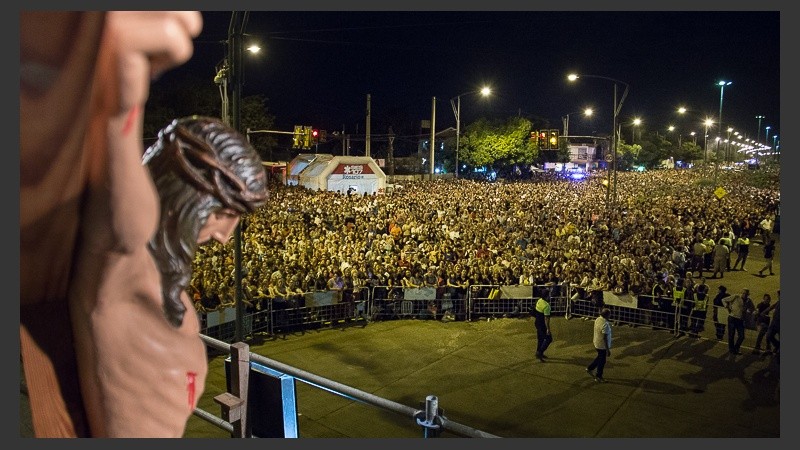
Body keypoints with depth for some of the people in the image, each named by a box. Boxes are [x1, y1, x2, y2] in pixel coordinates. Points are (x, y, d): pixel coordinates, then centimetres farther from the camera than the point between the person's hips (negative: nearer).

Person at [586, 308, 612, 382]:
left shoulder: (598, 319, -4)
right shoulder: (605, 324, -30)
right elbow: (605, 338, -28)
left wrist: (593, 338, 27)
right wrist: (608, 349, -22)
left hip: (597, 343, 8)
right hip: (602, 345, -8)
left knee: (599, 357, 28)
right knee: (602, 361, 9)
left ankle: (590, 369, 38)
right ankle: (598, 377, 23)